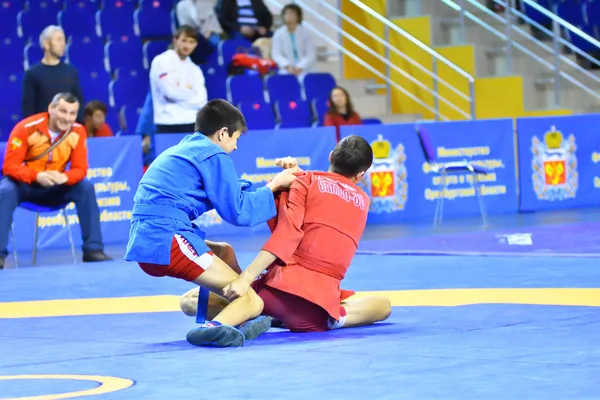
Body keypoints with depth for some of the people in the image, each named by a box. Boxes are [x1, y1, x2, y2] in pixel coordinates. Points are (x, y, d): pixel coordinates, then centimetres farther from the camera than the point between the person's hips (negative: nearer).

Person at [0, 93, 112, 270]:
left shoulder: (77, 132, -10)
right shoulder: (26, 128, -20)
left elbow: (80, 169, -10)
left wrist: (64, 177, -34)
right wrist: (37, 176, -40)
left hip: (54, 187, 3)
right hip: (24, 184, -3)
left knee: (86, 188, -21)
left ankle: (93, 249, -18)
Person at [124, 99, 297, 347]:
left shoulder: (181, 150, 26)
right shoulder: (214, 156, -1)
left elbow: (227, 194, 27)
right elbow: (237, 212, -2)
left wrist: (270, 185, 23)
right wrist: (272, 188, 11)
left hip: (145, 242, 9)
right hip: (168, 241, -9)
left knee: (224, 253, 34)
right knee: (251, 302, -11)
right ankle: (214, 328, -44)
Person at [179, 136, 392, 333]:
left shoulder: (306, 182, 6)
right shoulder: (363, 201, 18)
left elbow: (286, 234, -9)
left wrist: (246, 278, -17)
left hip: (282, 290, -2)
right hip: (315, 311, 3)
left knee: (189, 301, 9)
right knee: (383, 306, 28)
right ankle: (332, 319, 5)